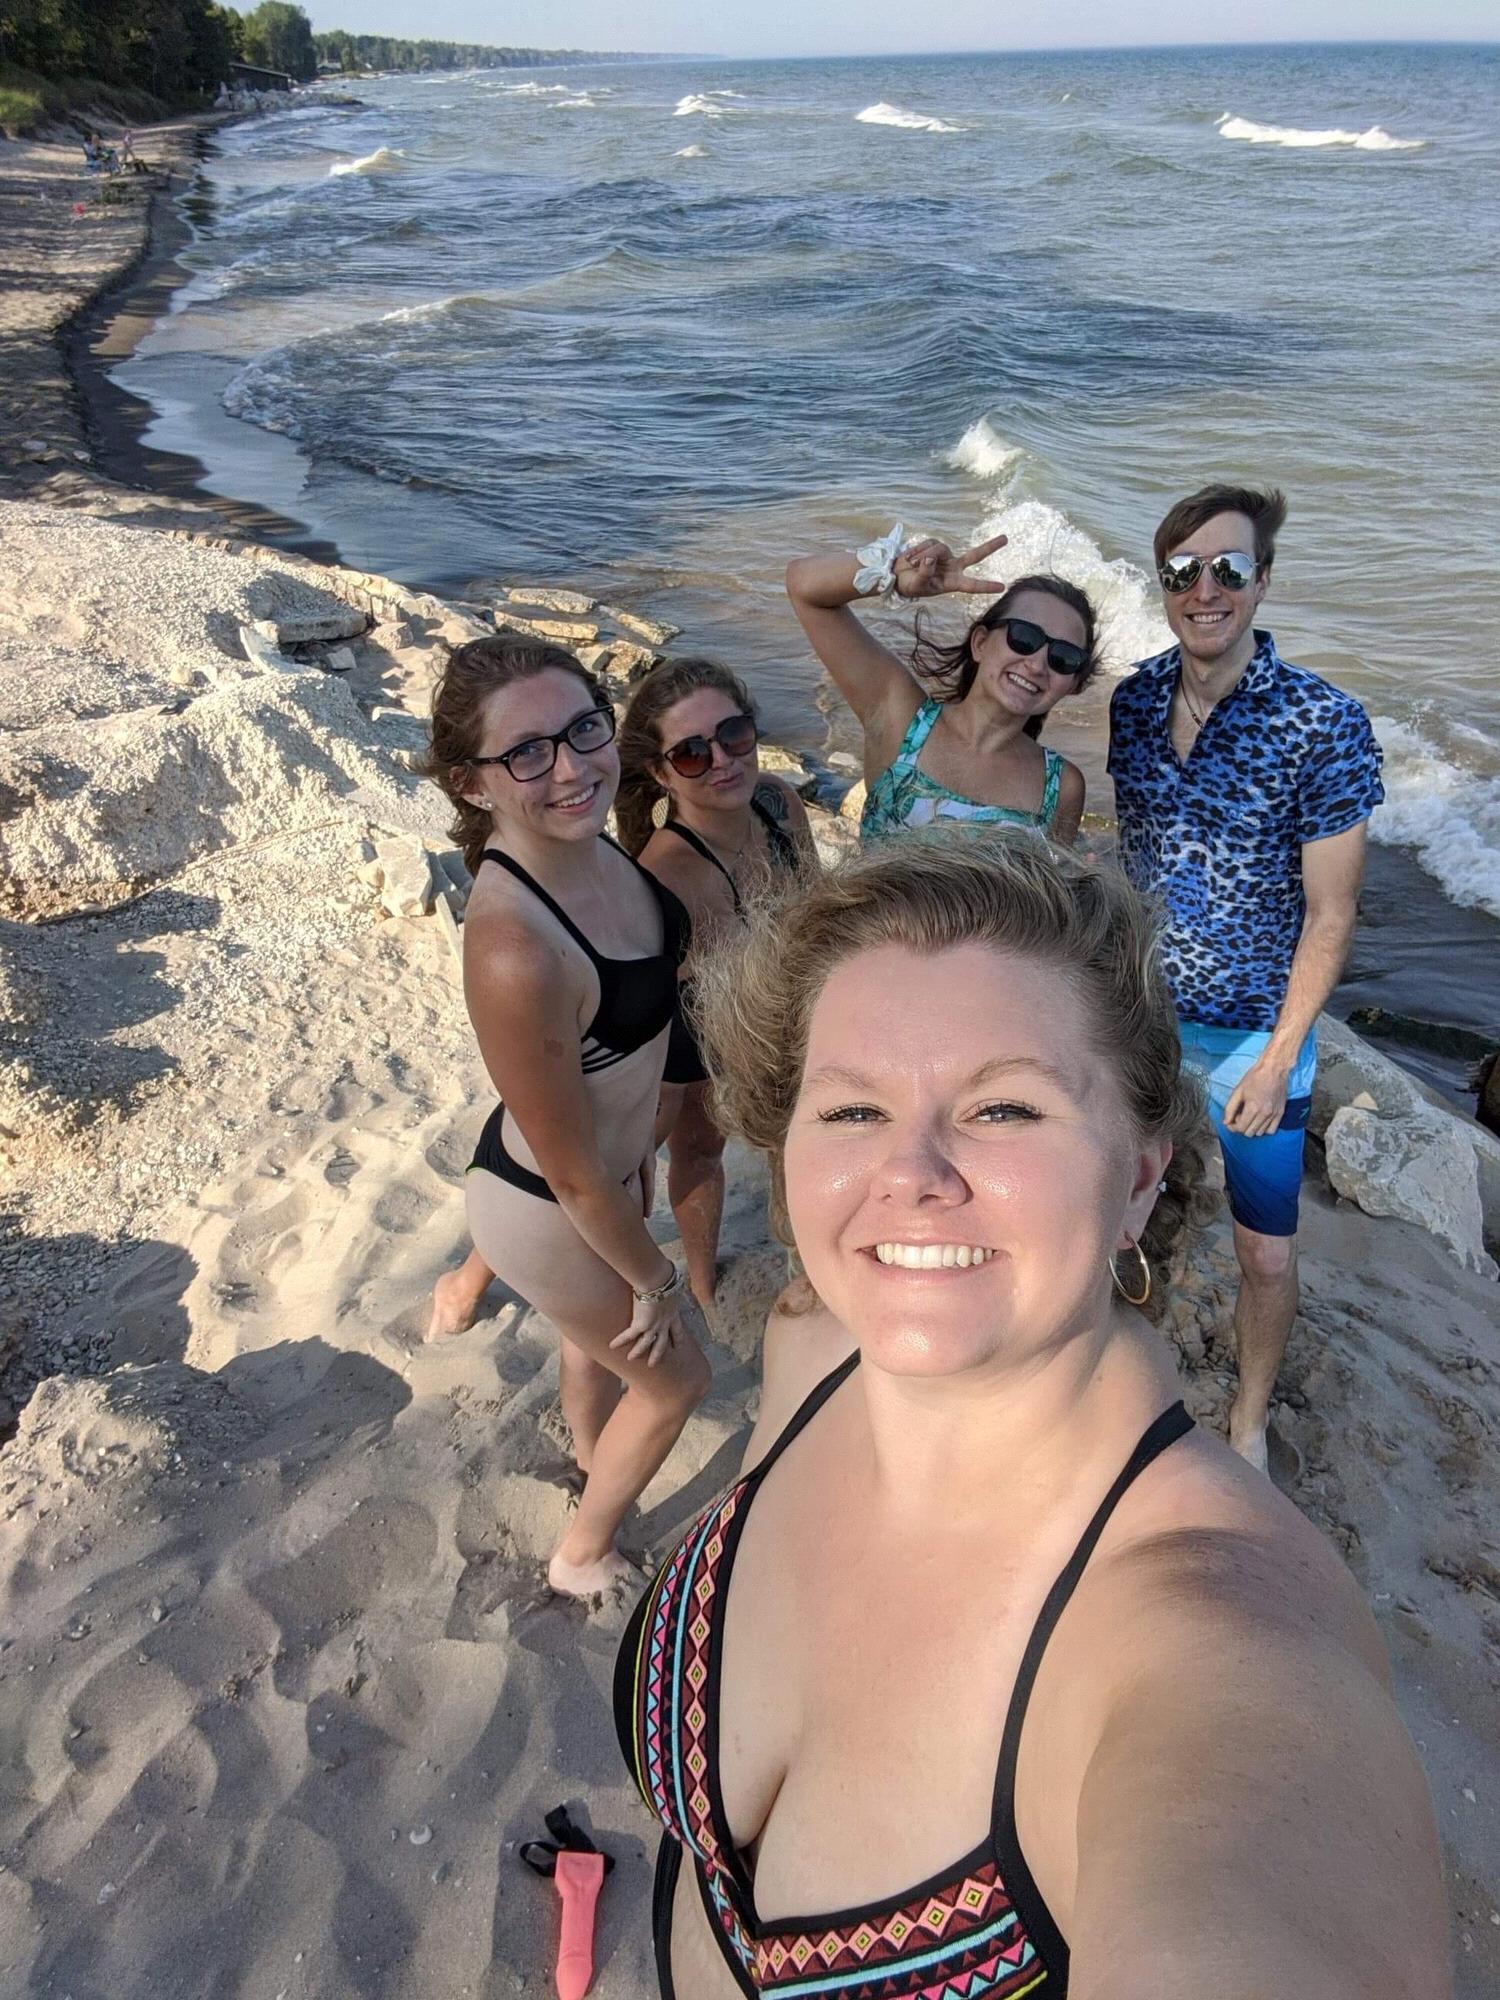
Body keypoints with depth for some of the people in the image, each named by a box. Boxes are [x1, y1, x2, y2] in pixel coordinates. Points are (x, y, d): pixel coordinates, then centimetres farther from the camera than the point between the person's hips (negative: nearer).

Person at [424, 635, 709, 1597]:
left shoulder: (593, 840, -15)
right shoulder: (513, 950, -41)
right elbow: (575, 1178, -27)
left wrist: (641, 1147, 14)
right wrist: (653, 1280, -12)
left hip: (612, 1167, 7)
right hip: (549, 1216, -7)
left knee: (598, 1338, 36)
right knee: (676, 1378, 20)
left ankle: (592, 1447, 69)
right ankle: (584, 1556, 48)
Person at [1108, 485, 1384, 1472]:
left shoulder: (1324, 723, -18)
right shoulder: (1134, 700, -4)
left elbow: (1331, 914, -14)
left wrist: (1278, 1060, -13)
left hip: (1255, 1030, -3)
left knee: (1267, 1253, 9)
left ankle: (1250, 1423, 34)